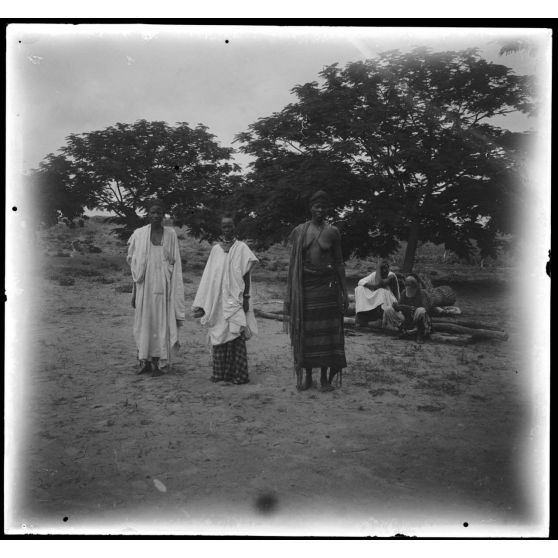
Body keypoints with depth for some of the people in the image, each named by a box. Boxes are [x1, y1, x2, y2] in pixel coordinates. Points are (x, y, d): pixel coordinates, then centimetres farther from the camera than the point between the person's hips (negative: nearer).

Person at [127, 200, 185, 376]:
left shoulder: (170, 234, 3)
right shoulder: (139, 234, 2)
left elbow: (176, 264, 5)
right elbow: (134, 265, 6)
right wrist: (134, 291, 3)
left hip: (164, 285, 0)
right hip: (145, 285, 0)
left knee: (161, 322, -1)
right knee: (144, 321, 2)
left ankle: (157, 363, 4)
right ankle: (144, 361, 11)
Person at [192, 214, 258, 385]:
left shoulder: (241, 248, 2)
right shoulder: (215, 249, 10)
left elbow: (246, 275, 0)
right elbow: (209, 277, 11)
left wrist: (246, 297, -8)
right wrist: (202, 304, 8)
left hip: (235, 300, -3)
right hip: (218, 301, 3)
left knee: (236, 337, -6)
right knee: (218, 337, 4)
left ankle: (238, 374, -2)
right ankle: (220, 373, 10)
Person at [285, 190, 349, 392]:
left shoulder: (332, 232, 2)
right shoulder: (299, 231, 4)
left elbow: (338, 262, 5)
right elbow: (293, 263, 7)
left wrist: (344, 292, 2)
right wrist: (290, 293, 4)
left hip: (327, 285, -1)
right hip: (304, 285, 1)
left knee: (326, 330, 1)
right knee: (304, 330, 4)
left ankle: (325, 377, 10)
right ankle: (307, 375, 15)